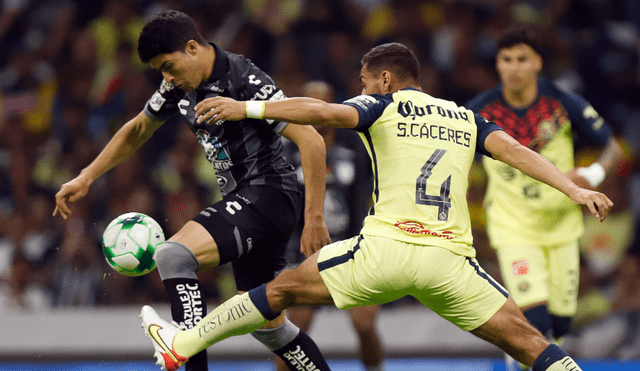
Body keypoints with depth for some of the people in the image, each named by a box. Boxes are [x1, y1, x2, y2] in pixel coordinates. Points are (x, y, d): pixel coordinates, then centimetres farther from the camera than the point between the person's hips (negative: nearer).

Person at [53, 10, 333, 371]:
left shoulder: (244, 81, -18)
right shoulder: (181, 86, 7)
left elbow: (311, 141, -22)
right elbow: (137, 130, 26)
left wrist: (314, 218, -23)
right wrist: (86, 177, 20)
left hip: (269, 193, -10)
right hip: (242, 199, 10)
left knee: (174, 257, -26)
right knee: (268, 325, 14)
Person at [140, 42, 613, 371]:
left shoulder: (382, 106, 9)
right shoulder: (466, 119, 20)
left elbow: (323, 112, -8)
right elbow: (514, 150, 6)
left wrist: (246, 108, -4)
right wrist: (575, 189, 0)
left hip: (388, 246, -2)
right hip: (451, 261, 2)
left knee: (286, 288, 14)